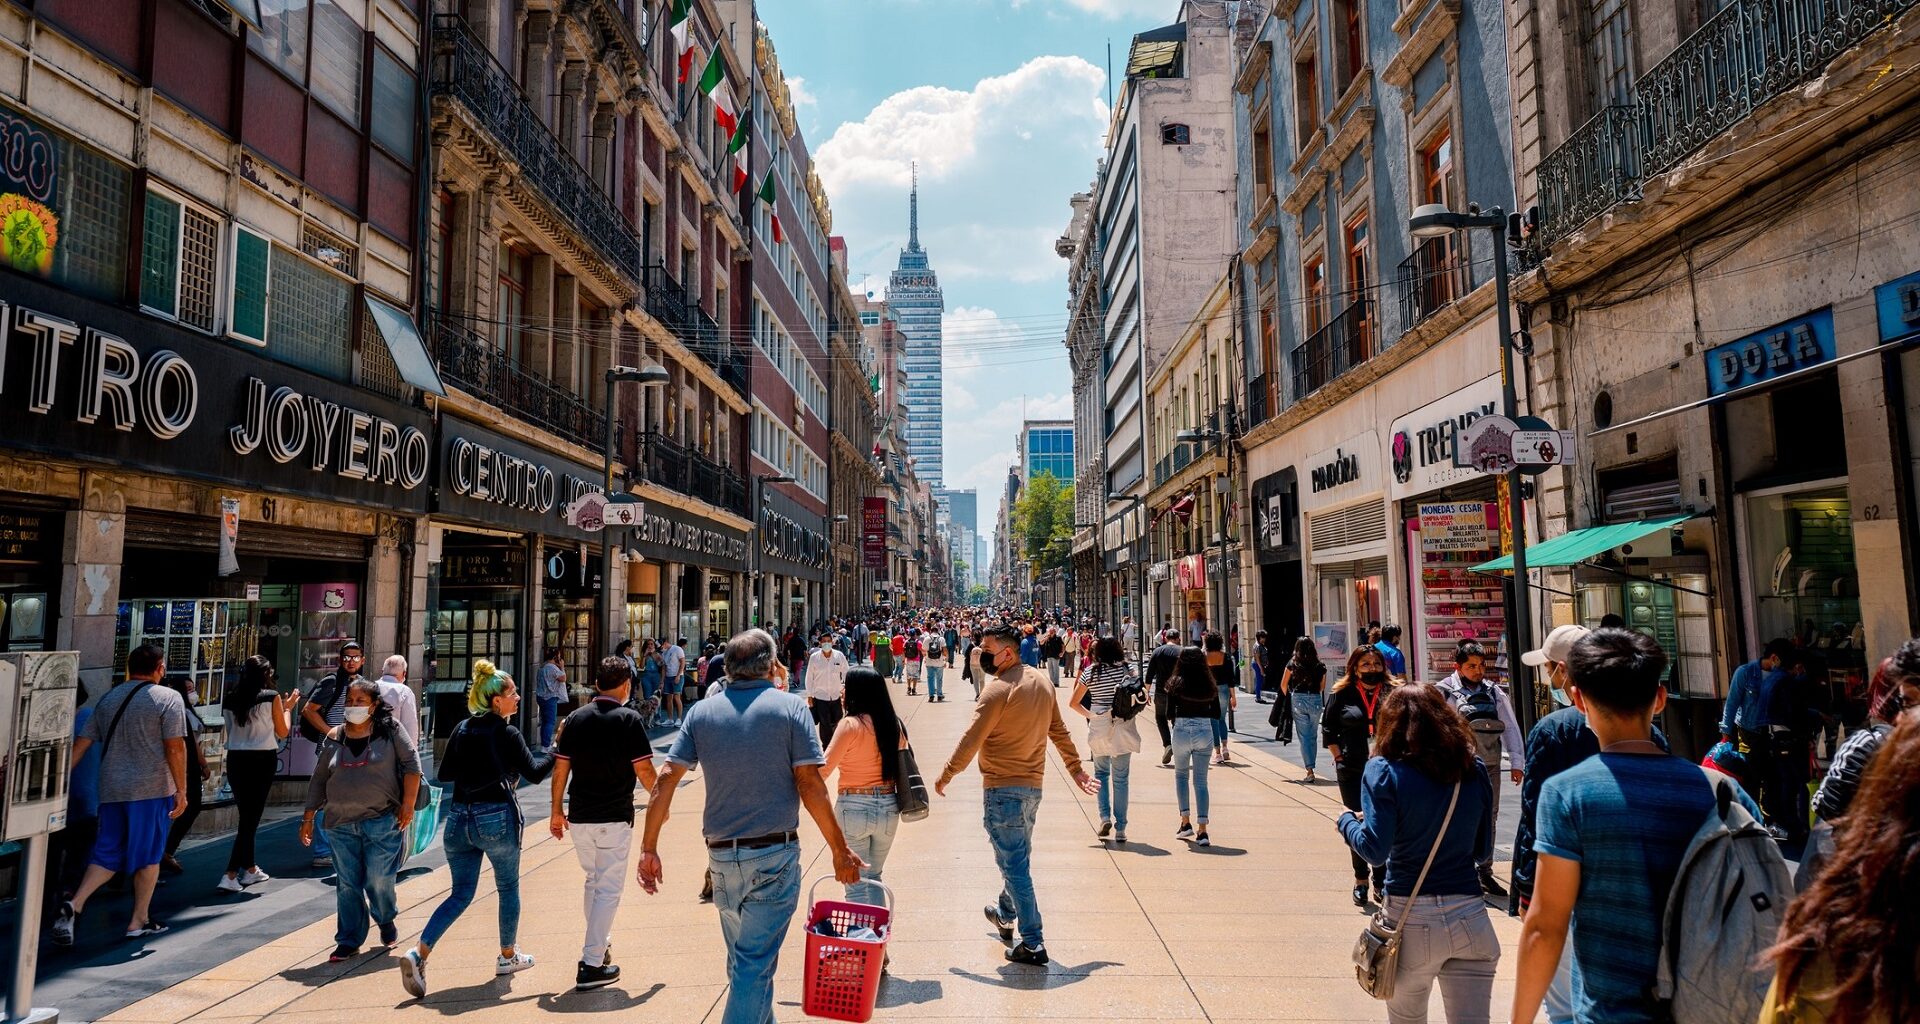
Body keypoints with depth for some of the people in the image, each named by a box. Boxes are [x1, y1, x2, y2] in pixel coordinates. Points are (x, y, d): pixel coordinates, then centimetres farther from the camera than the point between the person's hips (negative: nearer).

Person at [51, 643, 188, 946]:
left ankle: (73, 905, -7)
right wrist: (181, 790, -7)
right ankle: (138, 921, 12)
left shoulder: (107, 699, 12)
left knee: (107, 854, 12)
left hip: (111, 790, 5)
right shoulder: (168, 698, -6)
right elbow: (175, 748, -11)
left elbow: (81, 744, 10)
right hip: (152, 788, -5)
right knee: (148, 856, 6)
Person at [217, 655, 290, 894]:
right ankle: (230, 876, -9)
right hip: (262, 760, -5)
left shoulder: (230, 698, 4)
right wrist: (287, 708, 17)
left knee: (246, 816, 18)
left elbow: (230, 730, 17)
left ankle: (250, 869, 29)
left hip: (236, 759, 5)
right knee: (251, 818, -1)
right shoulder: (271, 697, -7)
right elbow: (282, 732, 3)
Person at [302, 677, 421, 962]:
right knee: (347, 884, 7)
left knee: (378, 880, -2)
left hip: (382, 821, -3)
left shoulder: (389, 731, -2)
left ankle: (386, 920, 27)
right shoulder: (334, 738, 7)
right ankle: (349, 941, 18)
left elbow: (411, 764, -2)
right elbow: (318, 780, 14)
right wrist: (309, 818, 12)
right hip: (341, 824, 3)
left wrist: (408, 803, -8)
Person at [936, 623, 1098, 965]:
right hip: (1033, 785, 9)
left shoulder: (998, 689, -19)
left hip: (1002, 788, -8)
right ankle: (1005, 914, 44)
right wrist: (1076, 770, 22)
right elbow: (1059, 732, 14)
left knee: (1014, 864, -2)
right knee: (1019, 857, 24)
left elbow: (971, 740, -17)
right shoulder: (1042, 682, 6)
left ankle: (1032, 943, -1)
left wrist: (945, 776, -6)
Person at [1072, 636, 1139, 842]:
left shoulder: (1089, 672, -2)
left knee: (1101, 773, 18)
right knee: (1120, 778, 6)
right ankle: (1120, 829, 6)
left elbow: (1074, 702, 2)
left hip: (1098, 728, 0)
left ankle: (1105, 817, 1)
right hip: (1122, 729, 0)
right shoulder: (1125, 669, -4)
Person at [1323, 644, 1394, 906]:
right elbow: (1328, 728, 6)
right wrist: (1339, 758, -1)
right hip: (1352, 772, 0)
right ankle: (1360, 881, 21)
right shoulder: (1342, 694, -1)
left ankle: (1380, 881, 20)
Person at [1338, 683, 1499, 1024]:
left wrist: (1347, 821, 4)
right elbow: (1483, 850, 12)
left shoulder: (1384, 771, -8)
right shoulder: (1475, 770, 4)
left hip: (1412, 919, -2)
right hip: (1470, 918, 2)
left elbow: (1375, 850, -15)